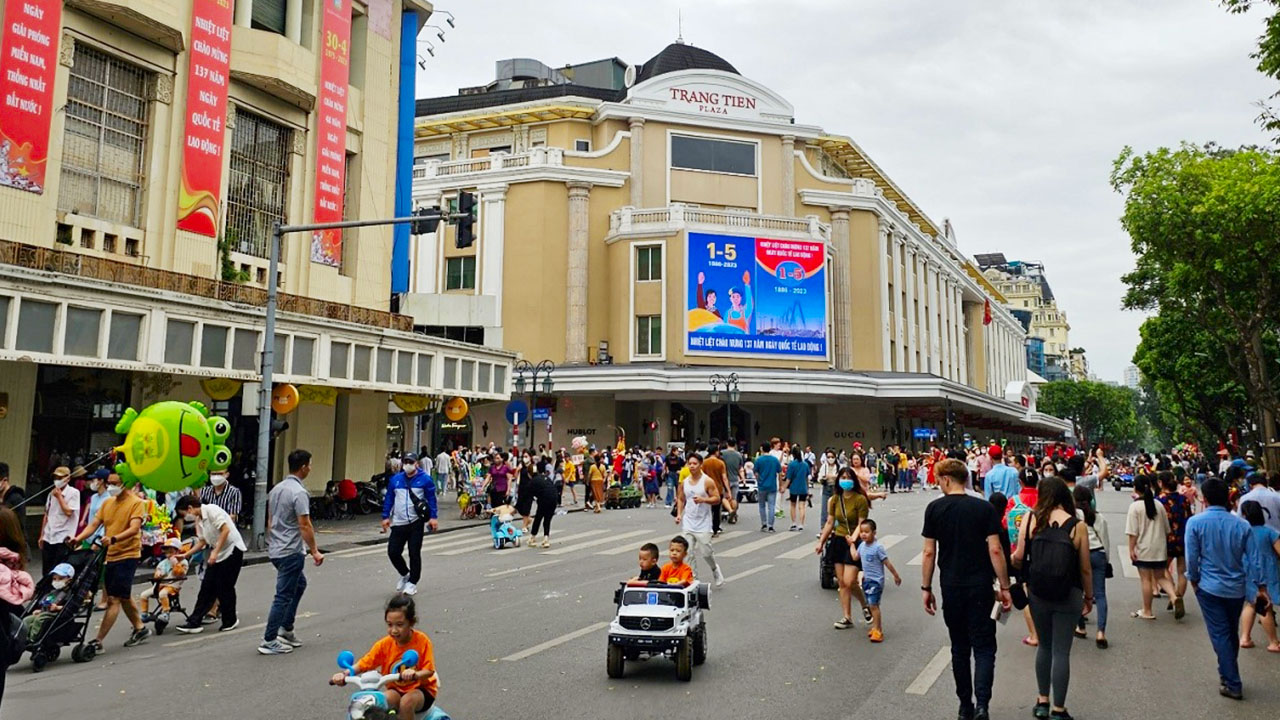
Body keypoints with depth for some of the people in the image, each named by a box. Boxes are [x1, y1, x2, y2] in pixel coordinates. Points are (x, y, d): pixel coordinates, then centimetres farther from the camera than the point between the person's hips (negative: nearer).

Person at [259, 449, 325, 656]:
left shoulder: (276, 489, 10)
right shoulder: (299, 492, -19)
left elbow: (270, 521, 17)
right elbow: (304, 525, -20)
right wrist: (315, 551, -13)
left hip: (275, 550, 10)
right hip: (291, 552, -10)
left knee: (299, 584, 24)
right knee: (283, 596, -2)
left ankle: (286, 629, 26)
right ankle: (269, 642, 3)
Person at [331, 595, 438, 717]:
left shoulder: (422, 640, -17)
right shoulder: (384, 644, -8)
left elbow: (429, 670, -19)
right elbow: (364, 663, -10)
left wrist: (414, 674, -42)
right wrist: (344, 674, -30)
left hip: (421, 689, -3)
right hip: (397, 690, 3)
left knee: (407, 701, -33)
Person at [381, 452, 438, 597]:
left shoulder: (424, 479, -3)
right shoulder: (395, 479, 7)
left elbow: (431, 498, -1)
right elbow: (389, 499, 13)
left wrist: (433, 517, -7)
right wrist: (385, 517, 8)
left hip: (416, 523, -3)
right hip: (398, 523, 3)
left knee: (414, 553, 1)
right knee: (393, 552, 2)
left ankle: (412, 583, 17)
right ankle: (404, 574, 30)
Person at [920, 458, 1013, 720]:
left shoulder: (935, 509, -4)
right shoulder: (985, 508, -5)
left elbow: (929, 552, -4)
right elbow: (995, 550, -9)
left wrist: (926, 588, 5)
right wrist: (1004, 587, -1)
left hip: (951, 587, 1)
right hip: (980, 586, -1)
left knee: (959, 647, 14)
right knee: (983, 647, 5)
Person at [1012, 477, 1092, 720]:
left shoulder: (1030, 519, -7)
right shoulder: (1077, 526, -9)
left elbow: (1019, 557, -7)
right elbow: (1085, 568, -4)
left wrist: (1009, 562, 16)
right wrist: (1089, 597, 12)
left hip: (1037, 594, 2)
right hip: (1068, 597, -2)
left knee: (1044, 646, 20)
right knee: (1061, 652, 7)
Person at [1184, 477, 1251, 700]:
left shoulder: (1196, 522, -13)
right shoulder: (1241, 524, -7)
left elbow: (1192, 557, -11)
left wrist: (1194, 580, 5)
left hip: (1210, 587, -3)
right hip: (1237, 588, 3)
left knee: (1220, 635, 4)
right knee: (1232, 633, 19)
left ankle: (1232, 685, 5)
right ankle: (1229, 674, 34)